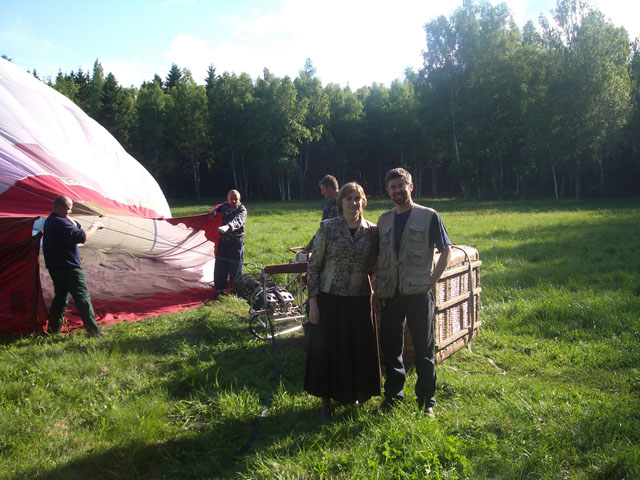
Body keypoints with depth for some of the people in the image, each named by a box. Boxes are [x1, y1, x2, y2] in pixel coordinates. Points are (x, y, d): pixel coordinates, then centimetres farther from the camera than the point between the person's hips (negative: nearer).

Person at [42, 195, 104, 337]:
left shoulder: (50, 221, 14)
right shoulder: (60, 223, -19)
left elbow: (74, 229, 18)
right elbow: (81, 237, -24)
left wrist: (68, 218, 4)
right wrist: (94, 227, -11)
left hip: (54, 268, 10)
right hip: (69, 268, -10)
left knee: (60, 297, 18)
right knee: (83, 299, -8)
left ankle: (53, 330, 22)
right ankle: (94, 332, -7)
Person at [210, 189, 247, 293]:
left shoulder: (242, 210, -15)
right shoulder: (225, 206, 3)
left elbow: (237, 221, -37)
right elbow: (218, 208, 29)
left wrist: (227, 226, -55)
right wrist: (214, 211, 7)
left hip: (236, 242, -6)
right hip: (223, 240, 6)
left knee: (235, 266, -3)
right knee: (220, 265, 11)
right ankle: (220, 288, 24)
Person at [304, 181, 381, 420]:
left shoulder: (372, 231, 2)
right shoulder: (327, 228, -6)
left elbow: (373, 267, 11)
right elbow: (314, 266, -4)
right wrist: (313, 301, -8)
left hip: (360, 301, 2)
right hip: (330, 299, -2)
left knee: (359, 349, 10)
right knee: (327, 349, 4)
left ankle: (353, 393, 34)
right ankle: (326, 400, 22)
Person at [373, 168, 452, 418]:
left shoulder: (428, 216, 0)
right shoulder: (384, 220, 12)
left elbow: (446, 250, -1)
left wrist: (431, 281, -9)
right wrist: (376, 291, 9)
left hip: (418, 293, -4)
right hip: (390, 294, 4)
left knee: (424, 349, 5)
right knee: (390, 347, 12)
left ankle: (426, 401, 18)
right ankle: (393, 395, 27)